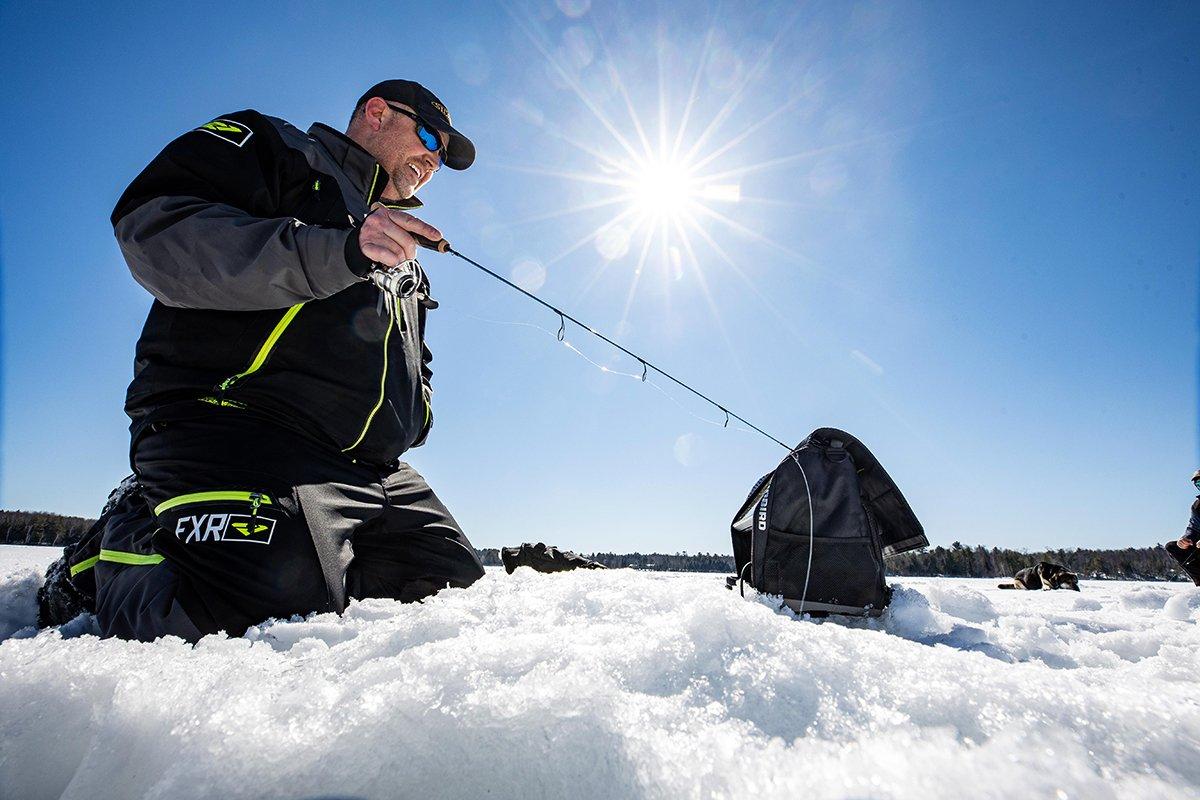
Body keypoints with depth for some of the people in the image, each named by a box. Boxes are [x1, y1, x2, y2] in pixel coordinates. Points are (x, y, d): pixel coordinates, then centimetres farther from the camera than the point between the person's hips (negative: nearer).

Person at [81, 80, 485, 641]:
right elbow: (151, 224, -8)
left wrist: (413, 415, 15)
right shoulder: (270, 146, 11)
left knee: (460, 588, -3)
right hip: (233, 422, -7)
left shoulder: (404, 261, 32)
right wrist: (339, 252, -18)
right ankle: (128, 549, 0)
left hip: (372, 469, 8)